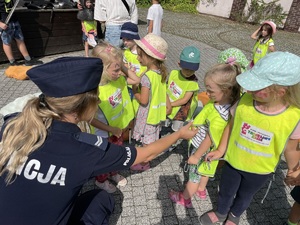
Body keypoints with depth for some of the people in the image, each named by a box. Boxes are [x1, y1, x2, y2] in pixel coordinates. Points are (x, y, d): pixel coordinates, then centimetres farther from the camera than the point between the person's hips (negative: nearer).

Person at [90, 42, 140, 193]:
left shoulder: (118, 79, -14)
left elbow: (136, 80, -1)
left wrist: (123, 67, -14)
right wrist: (111, 129, -23)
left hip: (119, 127, 6)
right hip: (104, 134, -6)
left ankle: (114, 173, 58)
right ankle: (101, 181, 50)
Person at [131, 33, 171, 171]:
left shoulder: (147, 77, -28)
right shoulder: (162, 73, -4)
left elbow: (143, 100, -25)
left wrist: (135, 92, -12)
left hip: (148, 114, -7)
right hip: (158, 112, 8)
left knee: (146, 141, 11)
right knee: (152, 138, 24)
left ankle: (144, 163, 30)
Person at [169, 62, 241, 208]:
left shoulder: (219, 115, -40)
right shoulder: (229, 102, -18)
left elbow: (209, 139, -30)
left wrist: (196, 156, -16)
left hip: (203, 150, -7)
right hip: (208, 149, 8)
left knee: (194, 176, 17)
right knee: (205, 171, 31)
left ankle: (185, 198, 41)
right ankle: (201, 190, 57)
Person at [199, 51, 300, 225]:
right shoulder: (245, 100, -25)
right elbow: (231, 126, -7)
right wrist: (221, 150, 1)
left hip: (260, 170, 0)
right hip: (233, 160, 1)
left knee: (245, 196, 28)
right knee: (225, 191, 25)